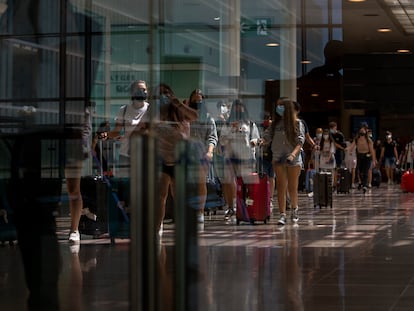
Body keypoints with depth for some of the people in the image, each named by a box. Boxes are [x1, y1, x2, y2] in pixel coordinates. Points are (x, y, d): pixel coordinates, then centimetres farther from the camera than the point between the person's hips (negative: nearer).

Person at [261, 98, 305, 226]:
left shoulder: (297, 123, 0)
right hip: (278, 159, 2)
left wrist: (293, 154, -21)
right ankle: (282, 215, -4)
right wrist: (259, 142, -17)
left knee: (292, 187, 6)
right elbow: (267, 137, 4)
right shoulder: (276, 123, 10)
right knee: (281, 188, -3)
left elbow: (300, 142, -7)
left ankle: (294, 209, 30)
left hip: (293, 160, -2)